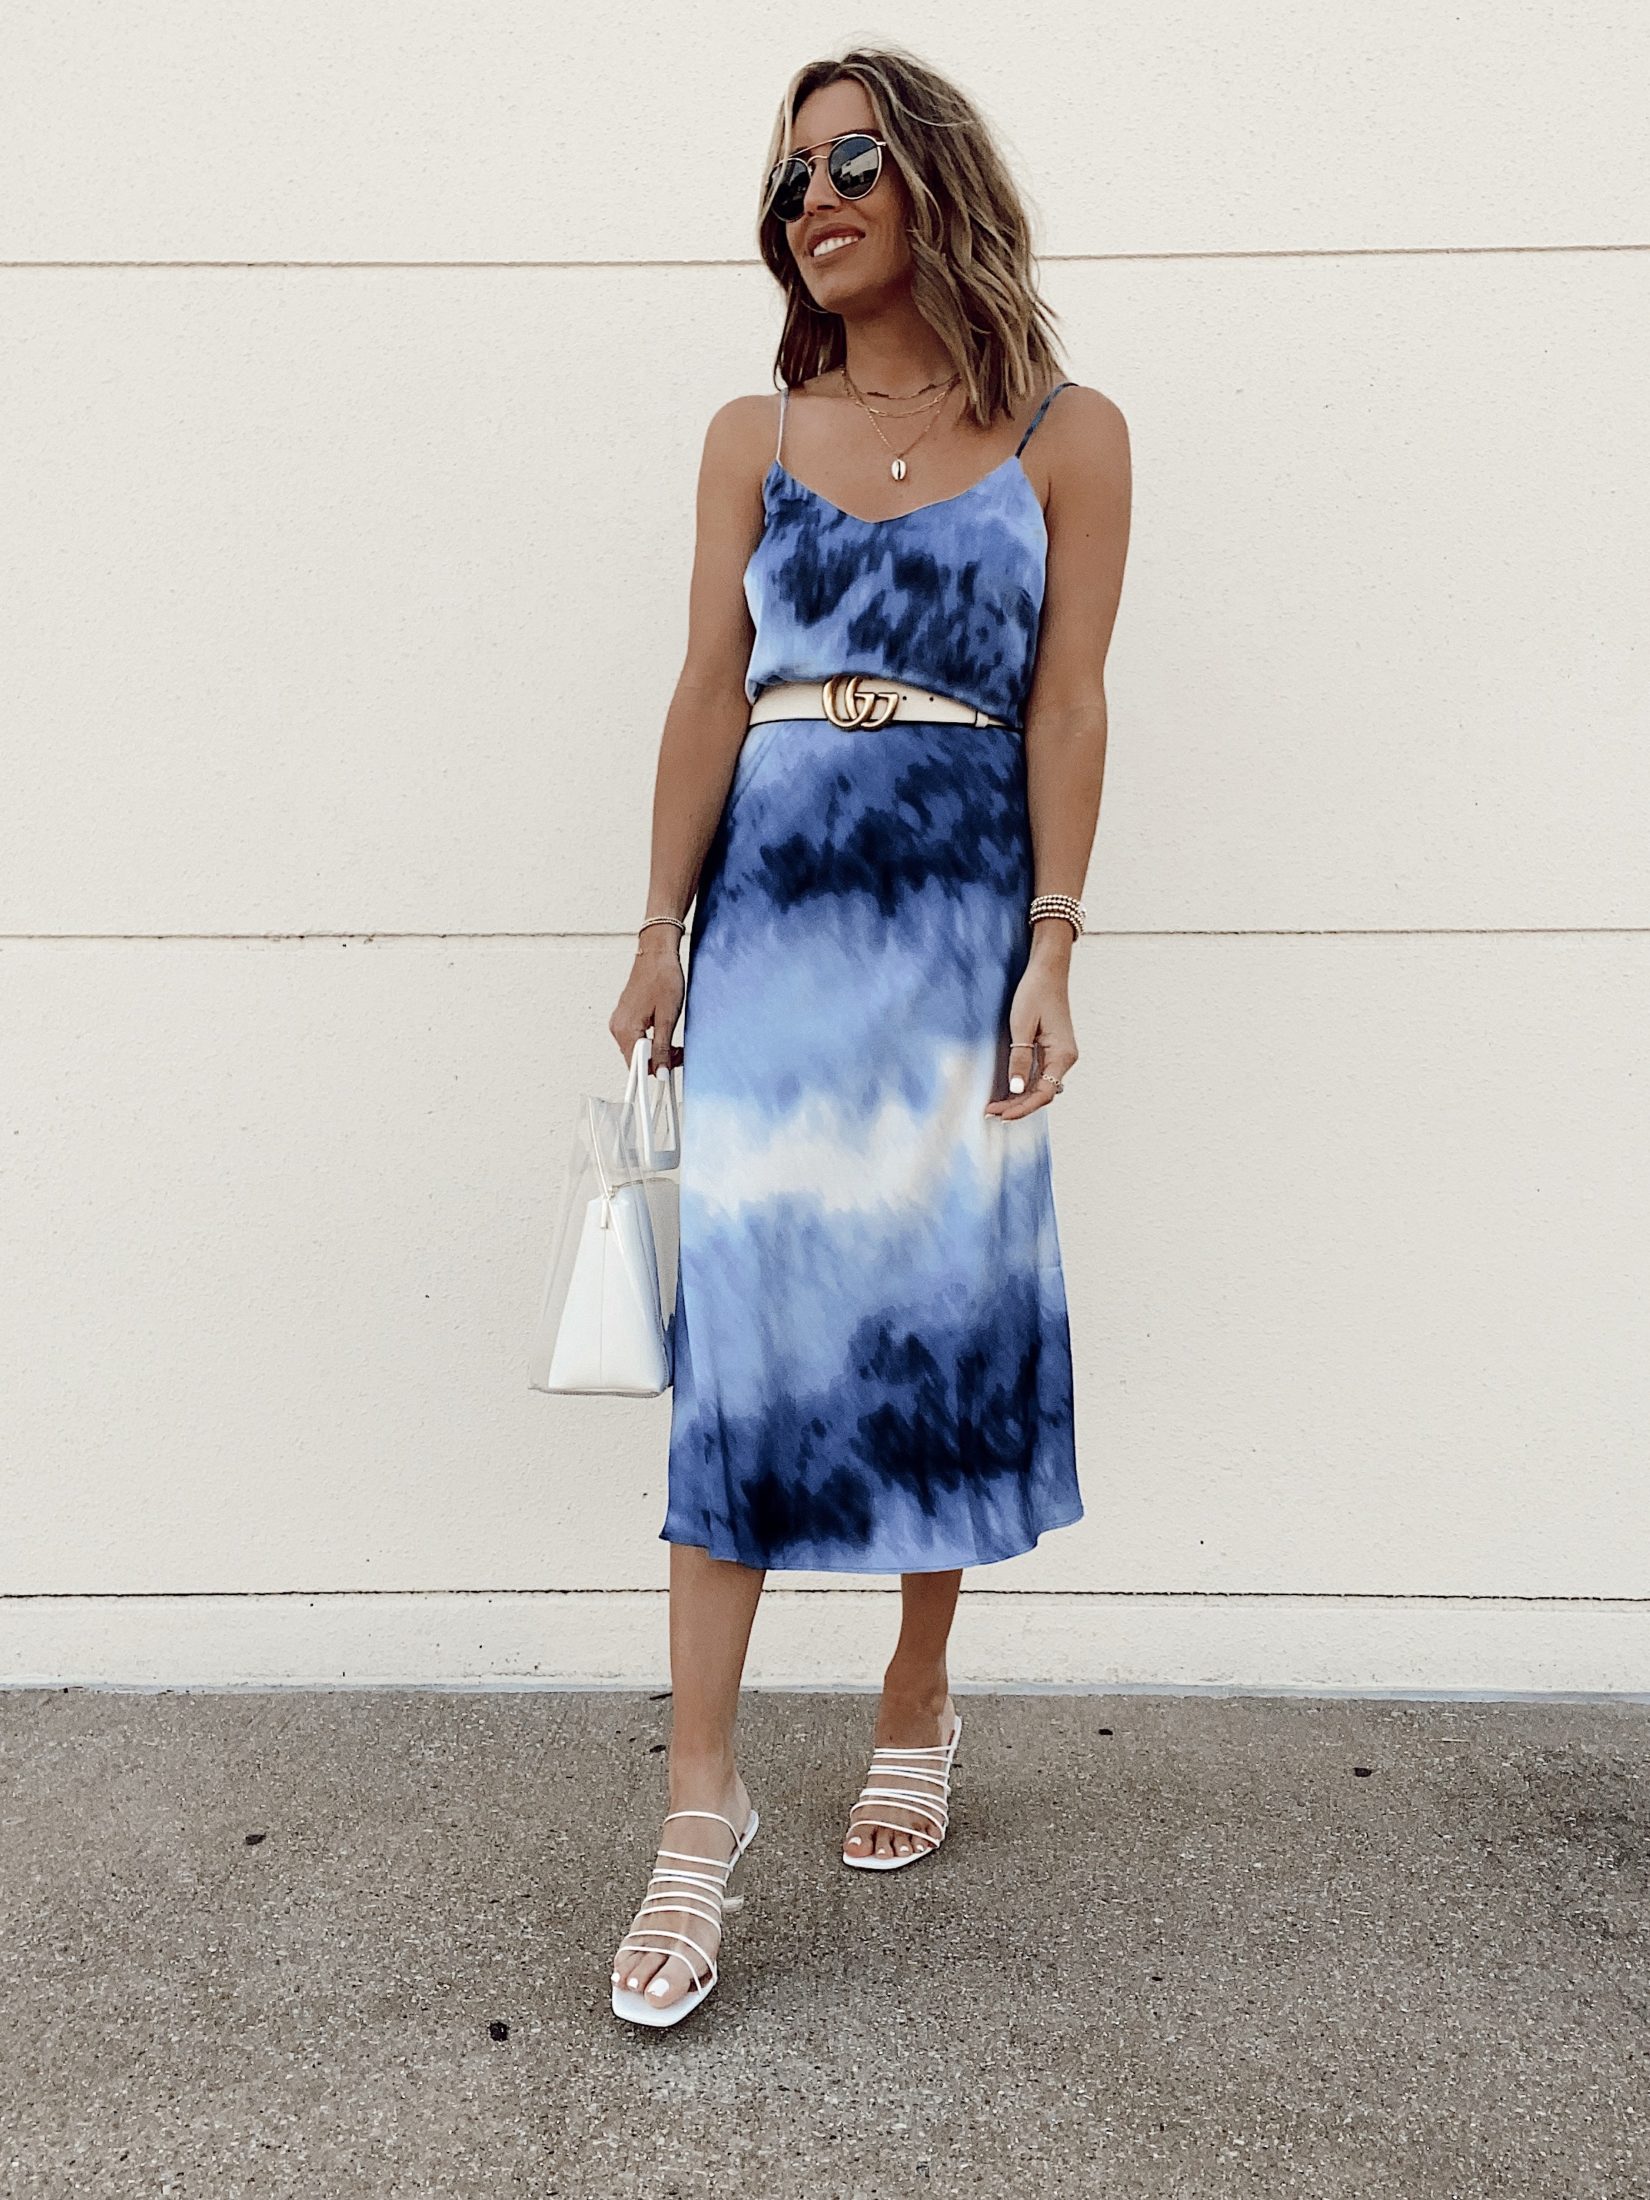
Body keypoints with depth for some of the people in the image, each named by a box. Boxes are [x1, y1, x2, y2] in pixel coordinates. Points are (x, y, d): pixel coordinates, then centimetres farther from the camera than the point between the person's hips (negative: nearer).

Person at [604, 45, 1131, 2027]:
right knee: (739, 1328, -3)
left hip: (957, 922, -1)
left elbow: (1066, 704, 0)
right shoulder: (753, 435, 12)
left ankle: (915, 1706, 26)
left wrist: (1051, 947, -7)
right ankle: (701, 1803, 5)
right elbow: (709, 692, 6)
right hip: (771, 916, 1)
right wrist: (663, 929, 0)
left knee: (949, 1312, 4)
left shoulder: (1065, 436, 6)